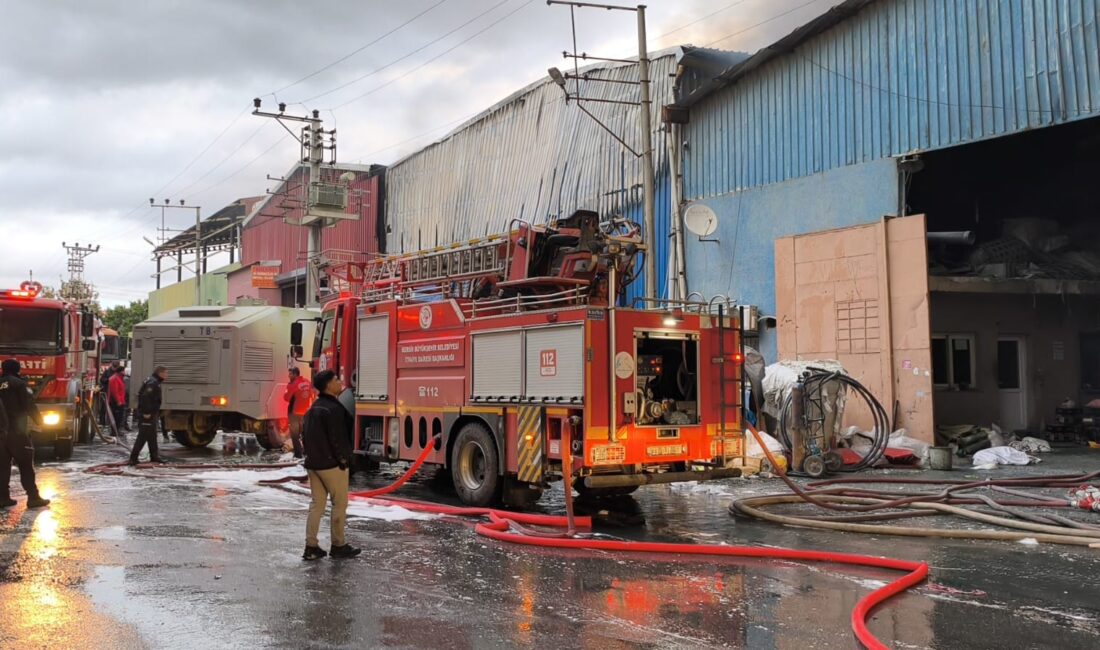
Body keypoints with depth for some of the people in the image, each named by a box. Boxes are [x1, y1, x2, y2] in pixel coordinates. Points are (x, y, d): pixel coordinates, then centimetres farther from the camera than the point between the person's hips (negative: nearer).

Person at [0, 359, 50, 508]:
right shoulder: (19, 384, -6)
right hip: (16, 431, -6)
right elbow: (30, 406, -11)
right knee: (26, 465, -2)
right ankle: (33, 497, -5)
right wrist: (40, 421, 1)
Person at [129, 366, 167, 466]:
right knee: (143, 436, -9)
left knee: (152, 436, 17)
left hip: (151, 414, 11)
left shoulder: (155, 382, 16)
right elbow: (145, 397, -27)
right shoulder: (152, 383, -17)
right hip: (147, 415, -11)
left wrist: (156, 413, 21)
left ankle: (154, 457, 25)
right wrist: (146, 412, -26)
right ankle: (133, 458, -7)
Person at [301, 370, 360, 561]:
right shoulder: (334, 409, -17)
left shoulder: (313, 409, 11)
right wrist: (343, 459, -10)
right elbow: (337, 438, -19)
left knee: (316, 504, 10)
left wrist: (311, 456, 18)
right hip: (331, 465, -8)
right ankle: (338, 546, 9)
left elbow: (305, 436, 15)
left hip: (313, 464, 8)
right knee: (340, 504, 3)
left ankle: (311, 547, 8)